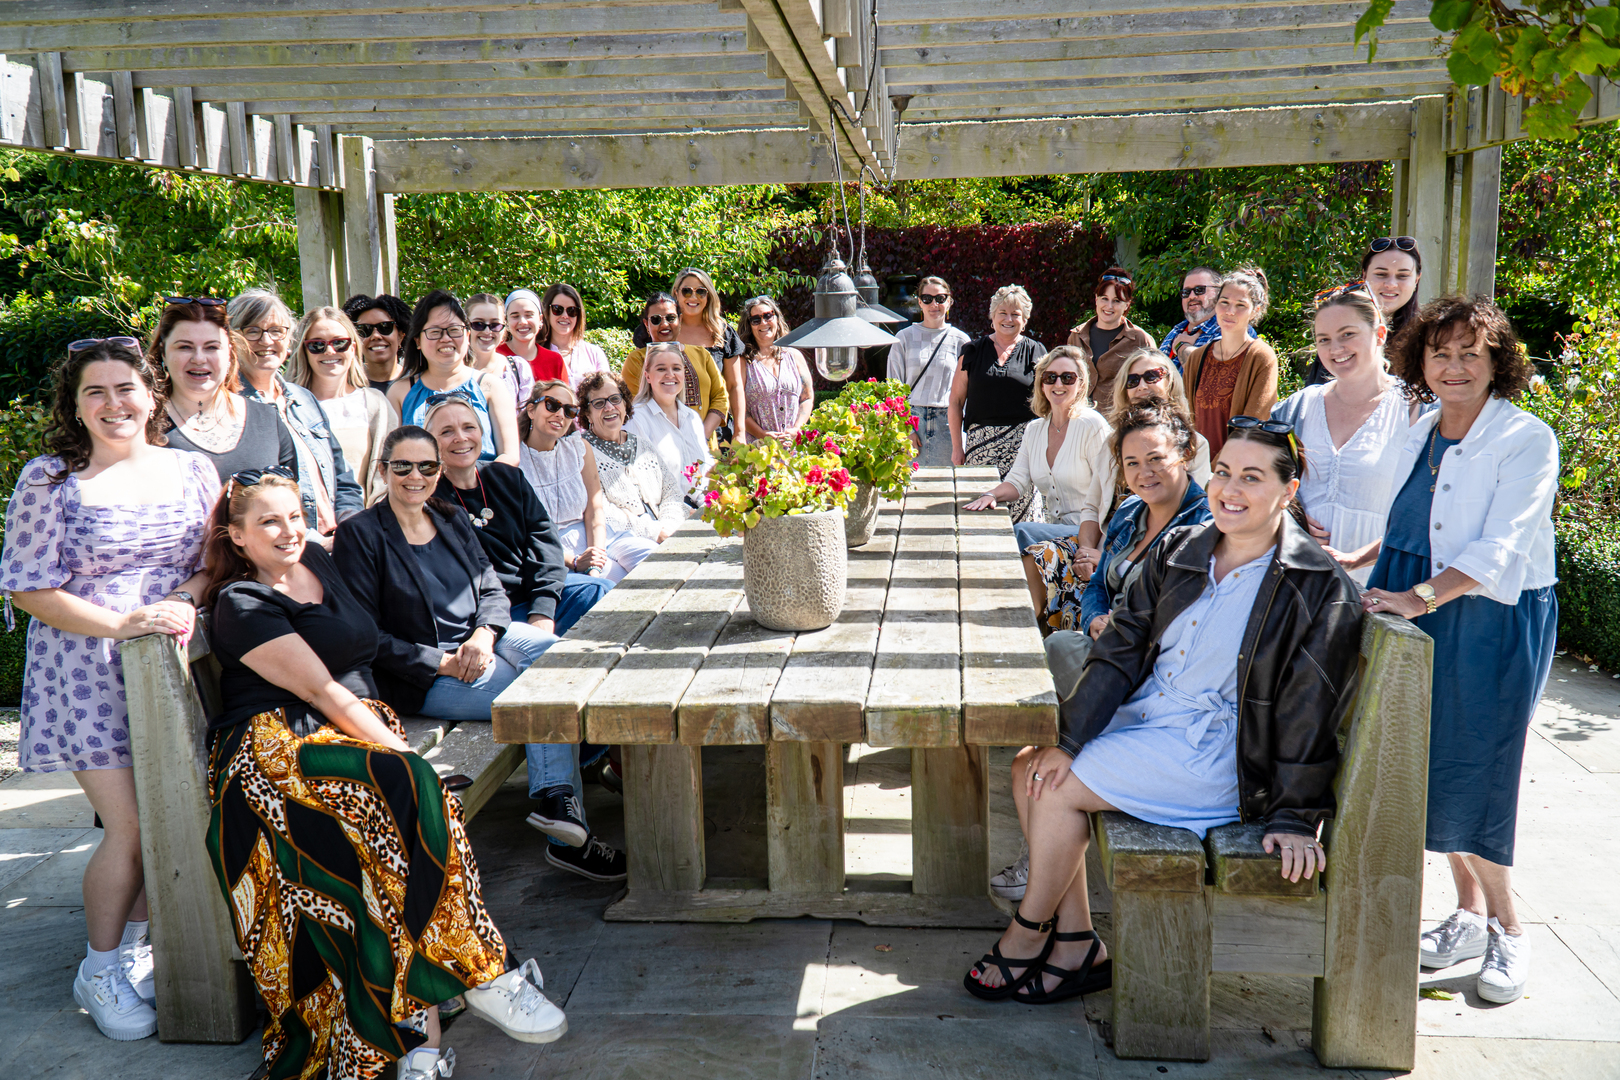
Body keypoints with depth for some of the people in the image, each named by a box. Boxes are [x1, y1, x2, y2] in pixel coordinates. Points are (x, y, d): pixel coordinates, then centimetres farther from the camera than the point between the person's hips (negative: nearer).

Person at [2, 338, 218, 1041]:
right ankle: (100, 970, 15)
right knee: (130, 825, -7)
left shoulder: (192, 470, 7)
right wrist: (124, 623, -16)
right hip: (88, 671, -3)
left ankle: (135, 943, 24)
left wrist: (186, 599, -10)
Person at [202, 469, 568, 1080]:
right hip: (276, 749, -6)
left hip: (355, 729, 6)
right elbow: (321, 691, -13)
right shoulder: (241, 607, -4)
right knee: (410, 791, -32)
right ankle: (481, 975, -25)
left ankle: (419, 1029, -34)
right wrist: (401, 752, -18)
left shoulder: (316, 562, 19)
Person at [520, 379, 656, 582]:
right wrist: (574, 562, -21)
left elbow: (594, 509, 2)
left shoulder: (580, 447, 9)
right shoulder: (515, 459, -5)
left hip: (597, 536, 5)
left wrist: (596, 555, -17)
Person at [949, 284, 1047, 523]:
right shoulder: (973, 351, 9)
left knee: (1021, 502, -7)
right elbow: (956, 401, 9)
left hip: (1022, 441, 0)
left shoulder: (1035, 353, 8)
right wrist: (957, 447, 3)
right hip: (980, 439, 1)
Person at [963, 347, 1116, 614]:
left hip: (1090, 532, -6)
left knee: (1022, 532, -28)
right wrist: (992, 495, -14)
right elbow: (1019, 481, 10)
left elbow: (1104, 496, -13)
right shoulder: (1035, 429, 12)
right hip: (1058, 529, 6)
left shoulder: (1093, 426, -8)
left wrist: (1088, 549, -24)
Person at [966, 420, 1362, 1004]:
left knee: (1062, 789, -18)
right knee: (1032, 766, -9)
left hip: (1220, 753, -7)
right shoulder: (1178, 550, 4)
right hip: (1145, 716, 7)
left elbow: (1309, 712, -11)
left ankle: (1027, 936, 6)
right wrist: (1068, 740, -8)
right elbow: (1121, 649, 1)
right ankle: (1076, 945, 2)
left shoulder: (1320, 588, -12)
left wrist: (1294, 818, -13)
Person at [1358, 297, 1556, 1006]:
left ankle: (1507, 929, 16)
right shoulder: (1421, 434, 10)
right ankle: (1470, 913, 25)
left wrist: (1416, 597, -29)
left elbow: (1497, 553, -20)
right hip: (1422, 620, 6)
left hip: (1494, 626, -6)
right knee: (1428, 772, 8)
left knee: (1470, 776, -4)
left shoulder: (1527, 441, -10)